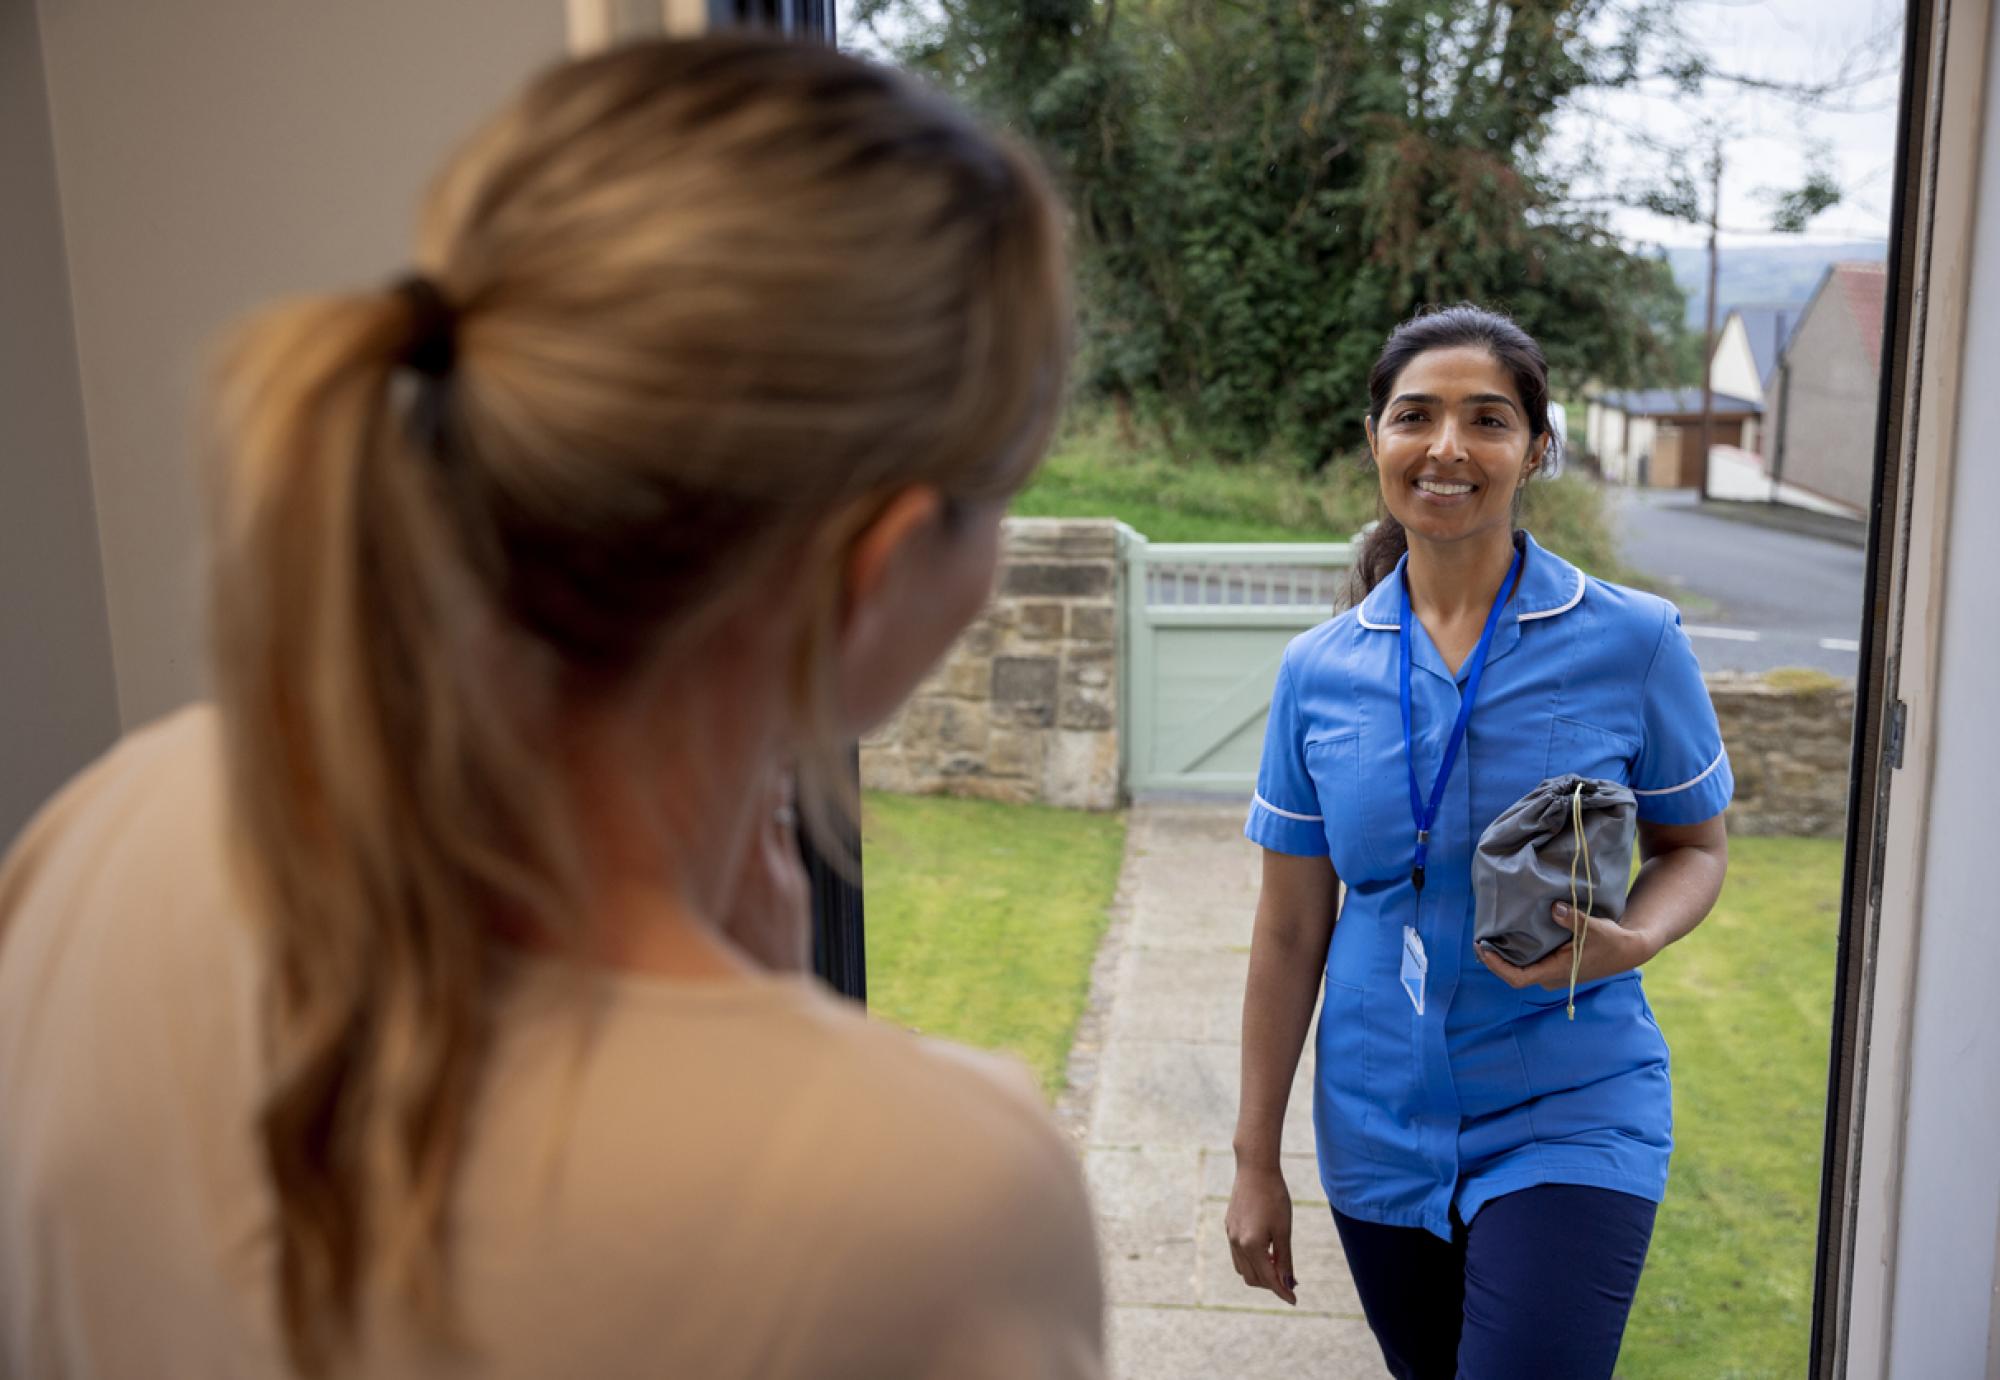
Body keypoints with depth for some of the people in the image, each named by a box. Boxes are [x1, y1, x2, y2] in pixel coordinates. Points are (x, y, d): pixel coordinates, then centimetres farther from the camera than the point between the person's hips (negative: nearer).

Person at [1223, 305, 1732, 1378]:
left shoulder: (1633, 642, -9)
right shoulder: (1318, 672, -3)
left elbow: (1693, 847, 4)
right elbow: (1291, 930, 1)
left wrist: (1631, 941, -20)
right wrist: (1256, 1160, 4)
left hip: (1571, 1122, -2)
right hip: (1379, 1131, 3)